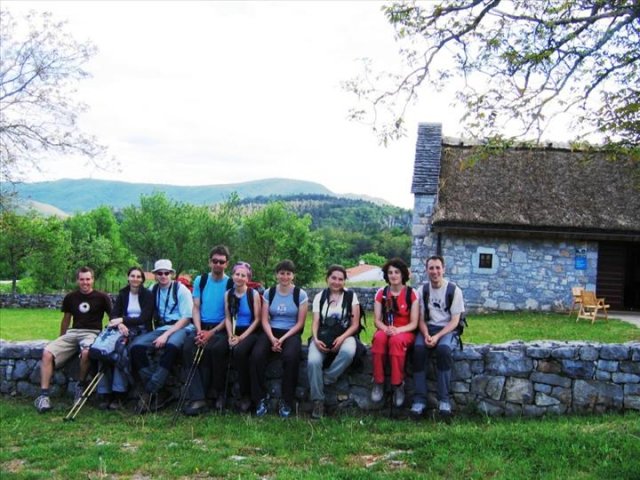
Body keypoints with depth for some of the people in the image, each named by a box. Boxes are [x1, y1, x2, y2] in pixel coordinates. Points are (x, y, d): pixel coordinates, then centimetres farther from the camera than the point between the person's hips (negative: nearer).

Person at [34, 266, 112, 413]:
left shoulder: (101, 297, 2)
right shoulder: (70, 297, 13)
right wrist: (61, 340, 26)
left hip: (92, 333, -4)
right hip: (73, 333, 4)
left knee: (86, 352, -39)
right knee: (47, 352, -22)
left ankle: (80, 385, -13)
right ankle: (44, 395, -21)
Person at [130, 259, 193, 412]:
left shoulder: (181, 290, -1)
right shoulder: (153, 290, 13)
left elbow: (186, 318, -6)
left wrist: (166, 335, -15)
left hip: (180, 328, -4)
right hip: (160, 328, 4)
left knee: (171, 346, -38)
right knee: (136, 346, -24)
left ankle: (150, 392, -28)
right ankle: (157, 392, -21)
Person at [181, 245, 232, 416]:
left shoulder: (231, 284, 1)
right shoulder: (200, 281, 11)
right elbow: (196, 308, 6)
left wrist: (212, 333, -17)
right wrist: (199, 330, -12)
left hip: (221, 328, -3)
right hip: (202, 326, 3)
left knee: (217, 348, -34)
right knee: (188, 348, -27)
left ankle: (218, 393, -12)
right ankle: (197, 398, -30)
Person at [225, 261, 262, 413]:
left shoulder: (254, 294, -3)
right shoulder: (228, 294, 9)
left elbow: (257, 319, -5)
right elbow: (227, 318, 11)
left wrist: (242, 337, -12)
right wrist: (231, 336, -6)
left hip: (250, 332, -4)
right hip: (235, 332, 4)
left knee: (239, 351, -34)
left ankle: (246, 395, -20)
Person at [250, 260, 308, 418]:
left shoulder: (301, 294, -1)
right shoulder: (268, 293, 7)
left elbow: (300, 323, -3)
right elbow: (264, 320, 3)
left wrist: (283, 339, -15)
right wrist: (272, 338, -15)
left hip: (291, 333, -2)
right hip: (271, 332, 2)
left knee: (290, 356, -35)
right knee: (256, 355, -27)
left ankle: (286, 401, -20)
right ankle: (261, 399, -13)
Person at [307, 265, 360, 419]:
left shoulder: (351, 296, 6)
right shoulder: (319, 297, 11)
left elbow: (355, 324, 2)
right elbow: (315, 322, 5)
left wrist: (342, 338, -16)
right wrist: (316, 339, -16)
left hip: (344, 336, -1)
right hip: (322, 336, 1)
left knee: (348, 352, -39)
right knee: (313, 361, -31)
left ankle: (325, 380, -17)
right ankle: (318, 401, -17)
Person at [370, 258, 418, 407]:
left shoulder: (412, 293, -3)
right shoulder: (381, 293, 4)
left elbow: (414, 323, -5)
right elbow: (377, 320, 2)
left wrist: (398, 330, -23)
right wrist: (386, 328, -20)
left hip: (405, 332, -2)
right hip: (385, 330, 2)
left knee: (396, 340, -38)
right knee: (379, 338, -35)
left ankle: (398, 384, -26)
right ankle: (378, 382, -24)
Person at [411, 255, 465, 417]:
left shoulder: (454, 290, -2)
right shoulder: (422, 290, 7)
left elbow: (454, 321, -6)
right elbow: (421, 319, 5)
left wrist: (437, 337, -19)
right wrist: (426, 335, -15)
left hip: (448, 330, -2)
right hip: (427, 329, 2)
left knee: (443, 349, -36)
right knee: (418, 349, -31)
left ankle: (444, 399, -25)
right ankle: (420, 399, -24)